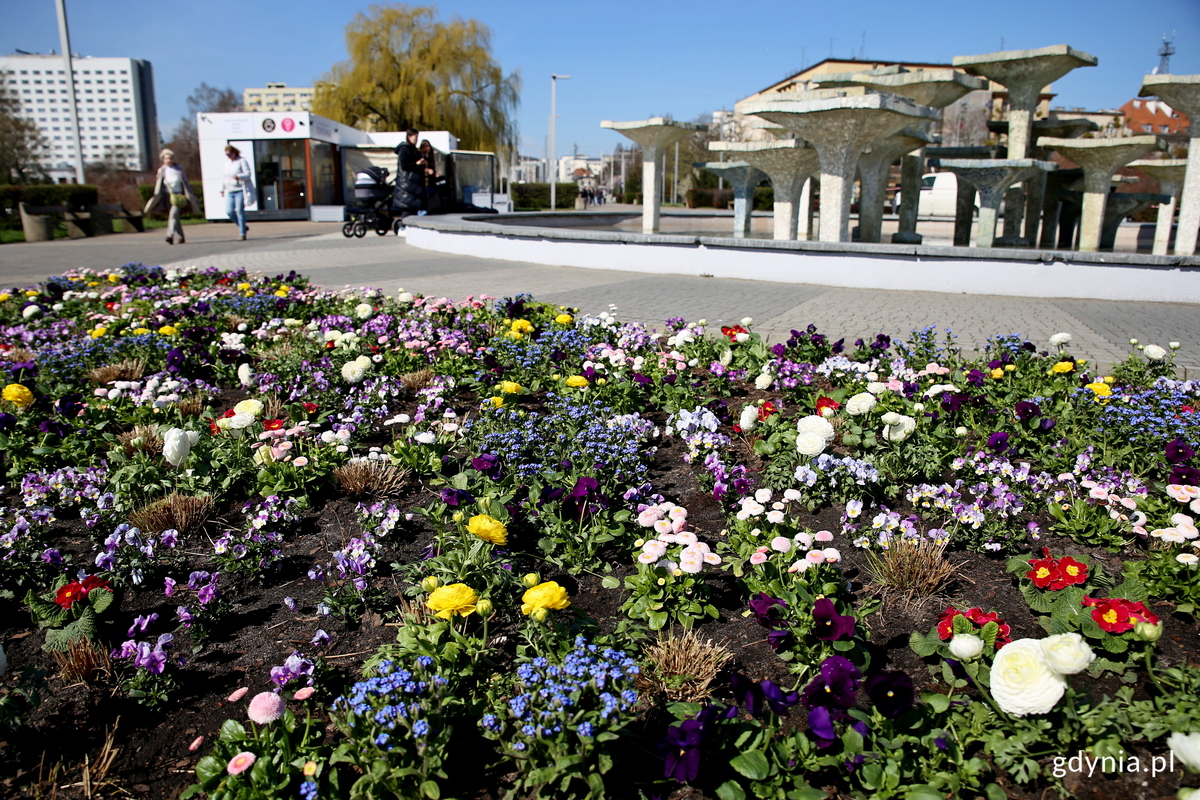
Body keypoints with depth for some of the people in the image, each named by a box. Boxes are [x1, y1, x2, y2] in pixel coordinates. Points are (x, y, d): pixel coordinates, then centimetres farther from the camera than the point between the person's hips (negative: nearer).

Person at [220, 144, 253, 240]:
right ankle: (243, 227, 15)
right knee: (229, 211, -5)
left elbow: (248, 174, -14)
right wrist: (222, 189, 23)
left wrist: (239, 176, -32)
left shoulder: (242, 161, -4)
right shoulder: (227, 163, 17)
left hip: (241, 190, -6)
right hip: (230, 191, 6)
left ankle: (242, 234, -3)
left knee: (240, 211, -9)